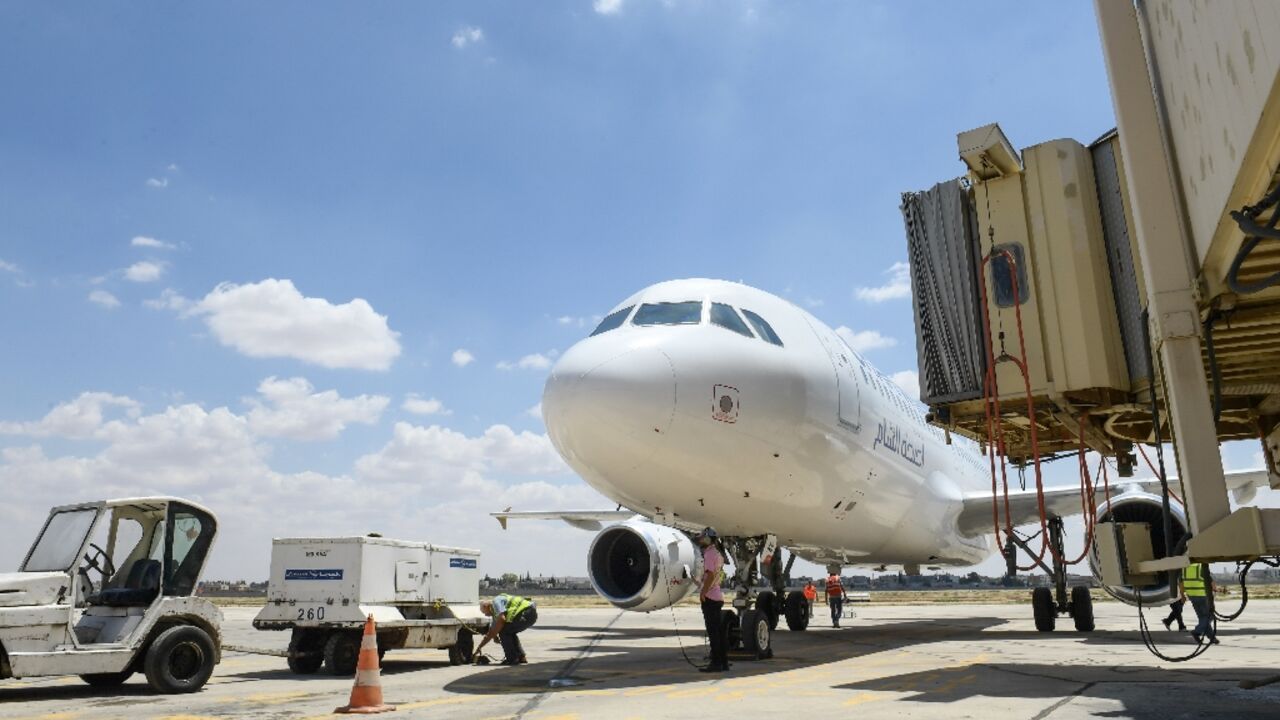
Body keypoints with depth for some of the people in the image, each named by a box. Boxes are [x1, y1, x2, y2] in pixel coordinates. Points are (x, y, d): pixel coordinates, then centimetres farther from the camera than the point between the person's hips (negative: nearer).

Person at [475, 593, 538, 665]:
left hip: (527, 612, -10)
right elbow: (490, 632, 31)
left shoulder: (496, 601, -3)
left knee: (503, 631, -4)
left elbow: (501, 619, -18)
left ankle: (512, 659, -1)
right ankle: (521, 657, 22)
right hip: (531, 614, 10)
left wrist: (494, 635, -6)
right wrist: (478, 648, 32)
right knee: (509, 632, 24)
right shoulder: (495, 611, 27)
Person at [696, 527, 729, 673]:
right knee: (719, 631, 12)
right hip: (717, 596, 10)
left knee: (713, 632, -7)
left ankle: (716, 663, -6)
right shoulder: (717, 554, 18)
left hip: (709, 597, -10)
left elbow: (710, 575, -21)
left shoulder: (709, 554, -12)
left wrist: (703, 593, -19)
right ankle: (723, 662, 15)